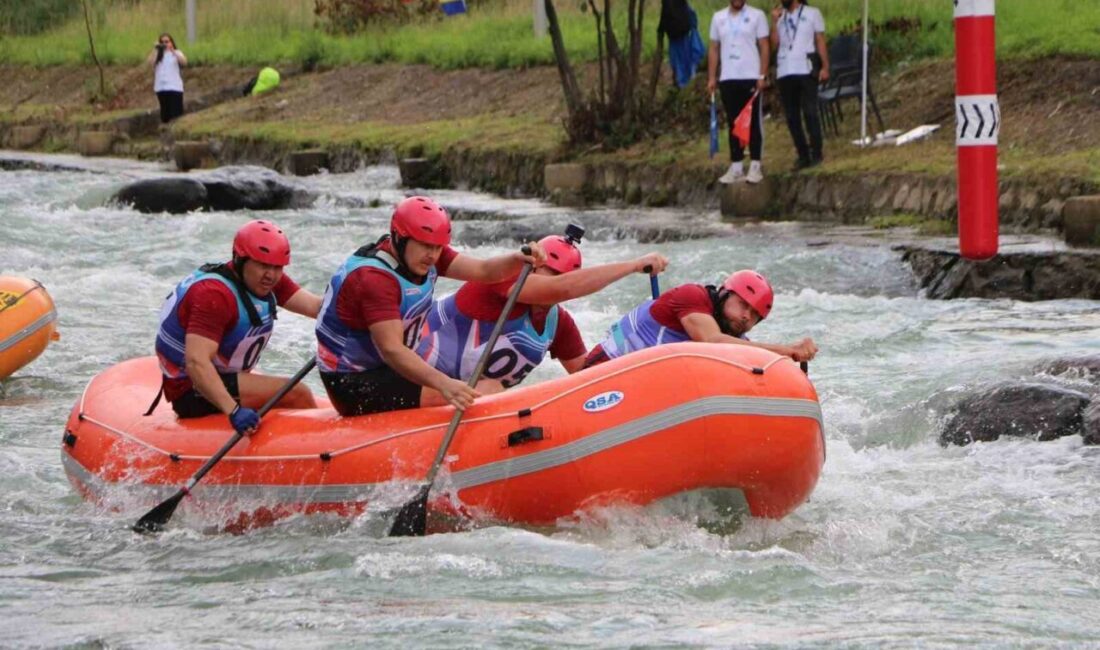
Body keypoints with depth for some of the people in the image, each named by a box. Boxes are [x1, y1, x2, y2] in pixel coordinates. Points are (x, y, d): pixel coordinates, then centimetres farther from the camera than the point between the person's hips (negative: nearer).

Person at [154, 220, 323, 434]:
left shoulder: (267, 280, 3)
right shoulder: (215, 294, -26)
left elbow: (315, 307, -11)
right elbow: (196, 362, -36)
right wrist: (234, 411, -48)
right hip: (195, 392, -10)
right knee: (296, 394, -19)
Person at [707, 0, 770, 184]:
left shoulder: (757, 16, -1)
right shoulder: (718, 17, 9)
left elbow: (764, 48, -2)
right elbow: (714, 49, 12)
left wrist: (762, 76, -10)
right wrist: (711, 78, 6)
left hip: (751, 78, -3)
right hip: (727, 79, 3)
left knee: (754, 123, 0)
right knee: (734, 124, 7)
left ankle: (755, 166, 3)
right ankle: (736, 167, 10)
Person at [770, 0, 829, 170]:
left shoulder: (812, 14, 7)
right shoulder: (780, 17, 15)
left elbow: (820, 41, 3)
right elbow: (775, 44, 4)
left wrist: (825, 67, -5)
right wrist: (775, 21, -3)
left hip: (805, 71, -4)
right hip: (784, 72, 4)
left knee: (810, 112, -9)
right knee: (792, 116, 3)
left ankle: (816, 154, -6)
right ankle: (803, 156, 8)